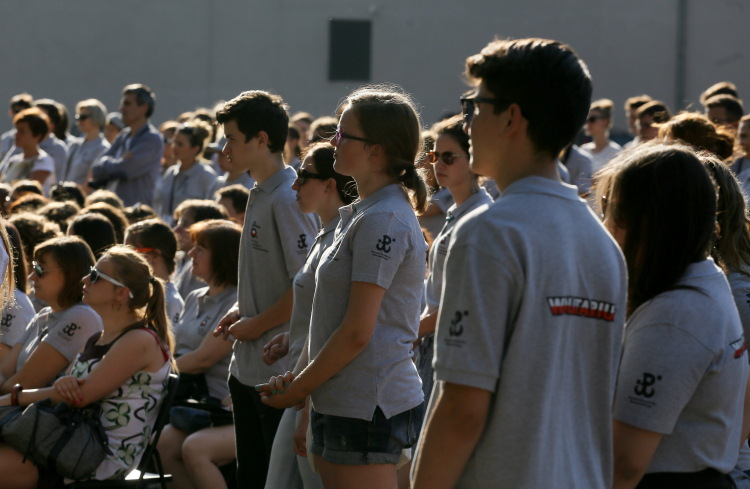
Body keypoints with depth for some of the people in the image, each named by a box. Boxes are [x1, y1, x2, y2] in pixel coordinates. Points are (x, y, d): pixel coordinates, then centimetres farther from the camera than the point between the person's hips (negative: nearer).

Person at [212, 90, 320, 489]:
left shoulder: (288, 200, -17)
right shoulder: (260, 195, 13)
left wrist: (256, 324, -13)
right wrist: (240, 310, 10)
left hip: (279, 371, -10)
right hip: (247, 366, 10)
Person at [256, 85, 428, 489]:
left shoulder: (382, 220, -15)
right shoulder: (365, 214, 17)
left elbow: (357, 332, -18)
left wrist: (297, 389, -8)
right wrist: (300, 381, 10)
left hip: (366, 408, -10)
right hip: (344, 404, 10)